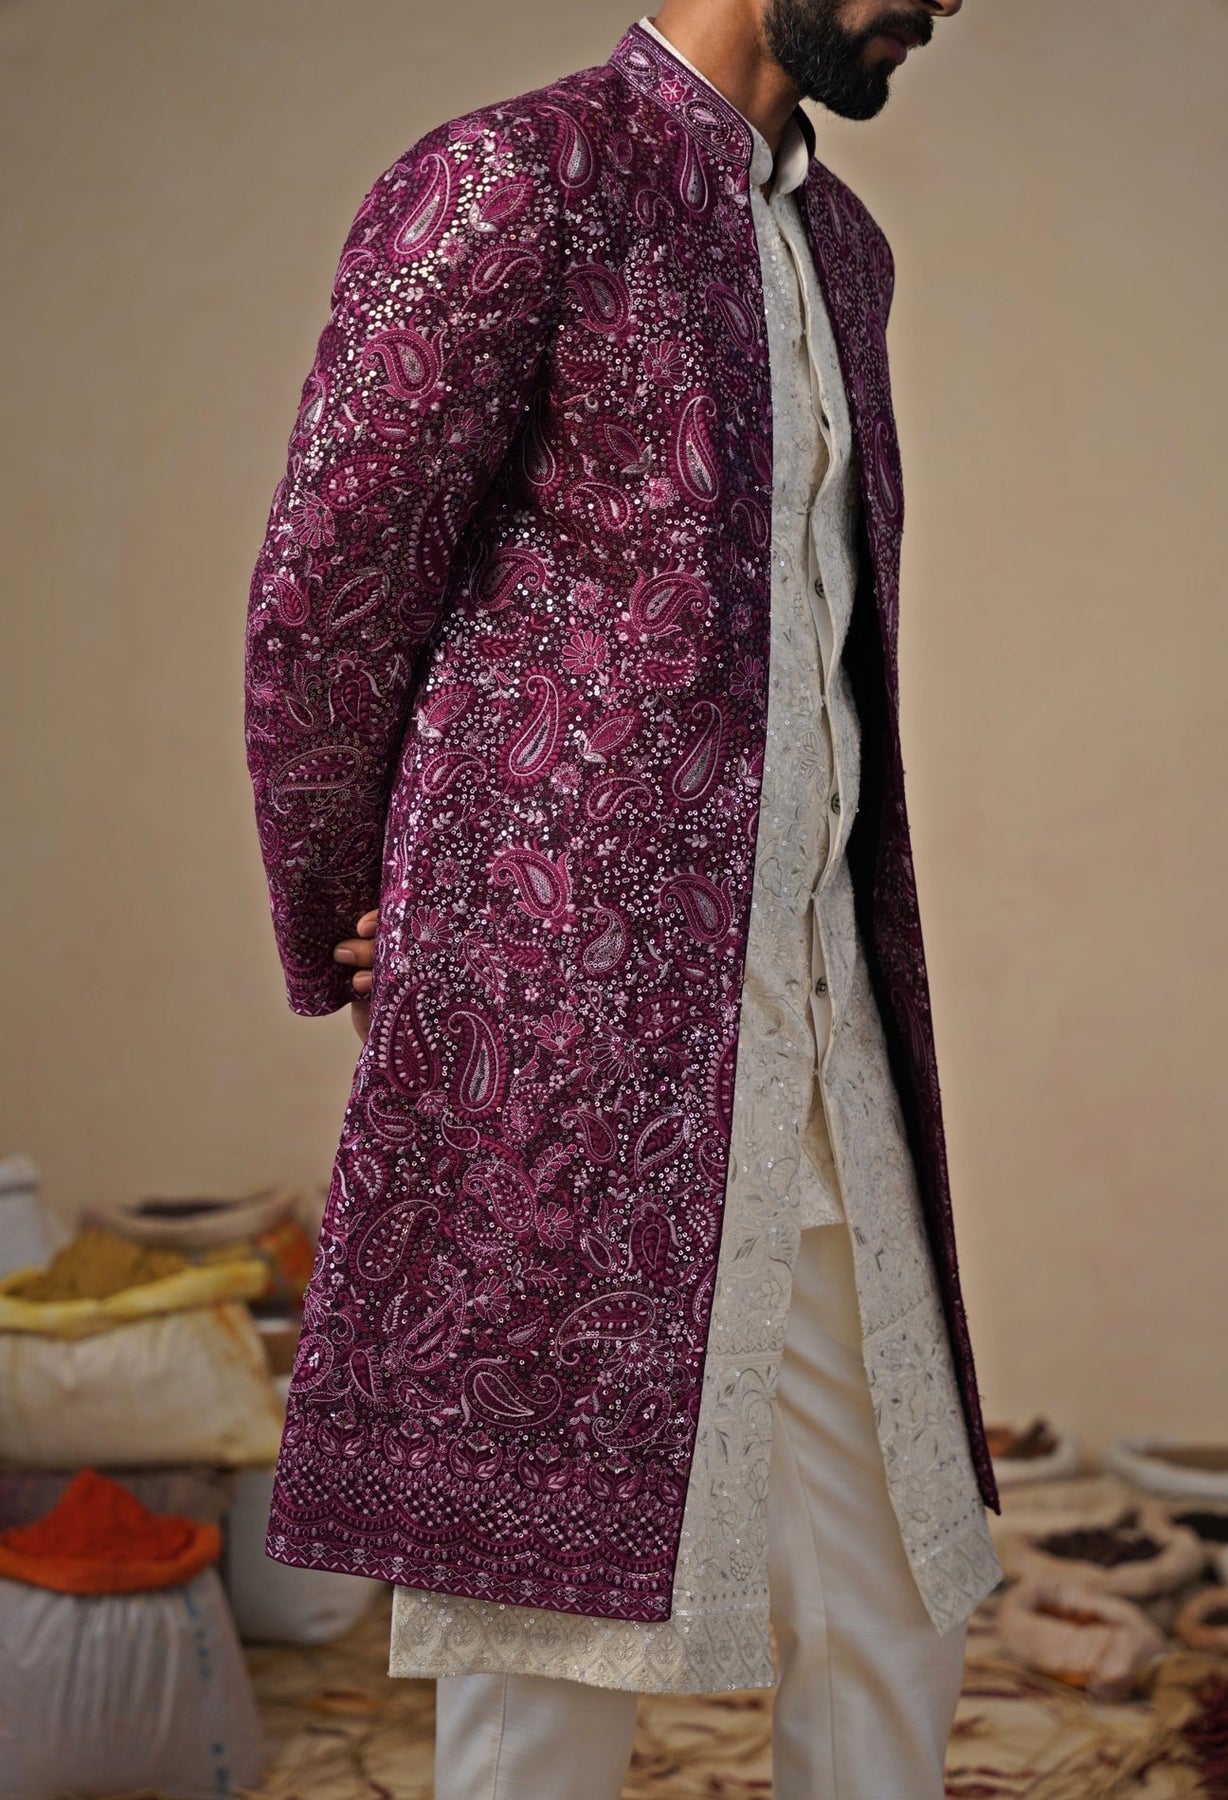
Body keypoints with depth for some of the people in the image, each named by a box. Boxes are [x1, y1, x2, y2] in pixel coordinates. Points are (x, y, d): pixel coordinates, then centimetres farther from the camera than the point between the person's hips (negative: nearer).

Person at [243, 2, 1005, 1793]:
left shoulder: (837, 248, 18)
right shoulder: (505, 181, -8)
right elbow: (322, 602, -6)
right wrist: (336, 939, 6)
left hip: (809, 1028, 8)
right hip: (570, 1045, -8)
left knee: (889, 1640, 14)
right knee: (564, 1656, 1)